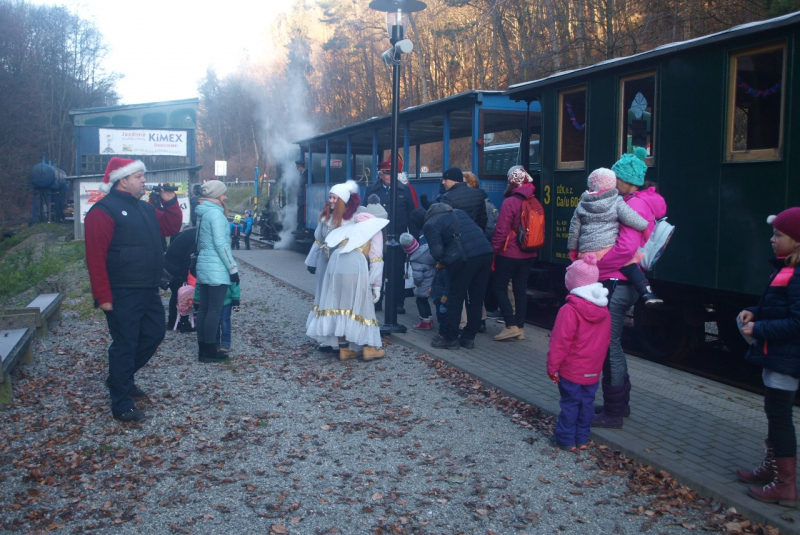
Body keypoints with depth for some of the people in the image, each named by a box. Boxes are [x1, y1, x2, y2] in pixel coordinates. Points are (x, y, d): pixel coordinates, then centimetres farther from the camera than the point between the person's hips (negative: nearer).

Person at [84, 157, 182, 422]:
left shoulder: (144, 208, 14)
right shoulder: (103, 211, -13)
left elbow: (171, 227, 19)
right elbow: (96, 258, -18)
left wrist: (170, 202, 4)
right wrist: (103, 297, -21)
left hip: (149, 291, 9)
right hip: (122, 295, -9)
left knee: (155, 334, 17)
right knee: (125, 345, -2)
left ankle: (122, 378, 36)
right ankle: (122, 405, 8)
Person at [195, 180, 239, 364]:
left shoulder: (203, 213, 14)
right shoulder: (216, 213, -12)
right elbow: (220, 244, -17)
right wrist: (233, 267, -15)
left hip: (203, 266, 9)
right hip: (217, 268, -9)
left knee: (204, 309, 10)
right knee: (215, 310, -4)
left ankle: (203, 349, 16)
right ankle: (210, 351, -1)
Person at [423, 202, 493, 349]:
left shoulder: (430, 225, 7)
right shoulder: (459, 212, 28)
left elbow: (437, 252, -4)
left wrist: (443, 261, 18)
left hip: (465, 259, -6)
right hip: (486, 253, 6)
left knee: (456, 298, 8)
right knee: (476, 299, 13)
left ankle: (450, 339, 14)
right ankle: (469, 338, 22)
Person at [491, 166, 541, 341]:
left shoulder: (510, 202, -15)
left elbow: (501, 231, -15)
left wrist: (492, 251, -8)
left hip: (509, 254, -7)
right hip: (528, 255, 7)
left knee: (499, 287, 3)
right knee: (520, 289, 12)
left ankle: (511, 326, -3)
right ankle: (520, 328, 15)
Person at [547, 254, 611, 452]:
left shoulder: (570, 310, -21)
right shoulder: (604, 310, 3)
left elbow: (560, 342, -18)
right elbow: (606, 340, 12)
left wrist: (552, 366, -9)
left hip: (571, 369, -6)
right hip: (593, 370, 6)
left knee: (570, 403, 3)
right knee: (587, 403, 12)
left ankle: (566, 439, 11)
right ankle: (582, 439, 21)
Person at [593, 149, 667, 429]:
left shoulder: (636, 206, -16)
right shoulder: (639, 204, 16)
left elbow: (626, 248, -28)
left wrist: (592, 262, -19)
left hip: (617, 284, -11)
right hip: (619, 282, 11)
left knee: (609, 346, -3)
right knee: (612, 343, 19)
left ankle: (613, 412, 7)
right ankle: (620, 402, 32)